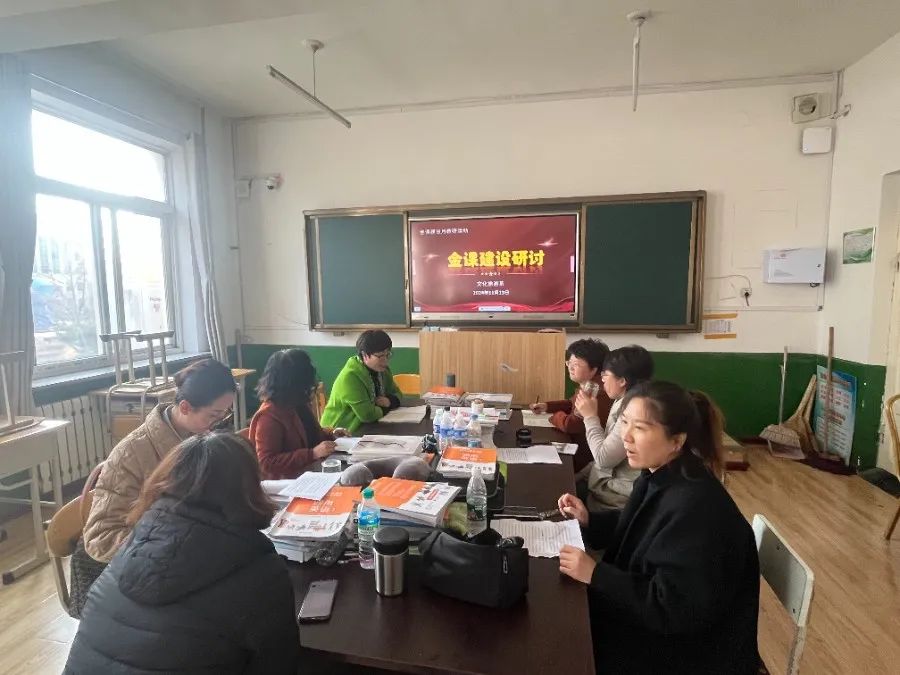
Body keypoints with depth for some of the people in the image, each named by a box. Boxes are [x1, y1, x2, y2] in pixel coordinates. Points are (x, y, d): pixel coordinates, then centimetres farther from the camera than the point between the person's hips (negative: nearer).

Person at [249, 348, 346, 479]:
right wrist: (313, 454, -27)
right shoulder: (269, 416, -18)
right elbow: (267, 463, -22)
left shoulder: (299, 404, 7)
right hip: (286, 482, -8)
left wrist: (331, 435, 5)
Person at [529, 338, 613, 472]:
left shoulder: (597, 393, -33)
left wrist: (556, 416, -10)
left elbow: (570, 425, -33)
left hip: (584, 454, -9)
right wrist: (547, 406, 4)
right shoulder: (587, 386, 1)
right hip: (576, 442, 9)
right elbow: (572, 404, 19)